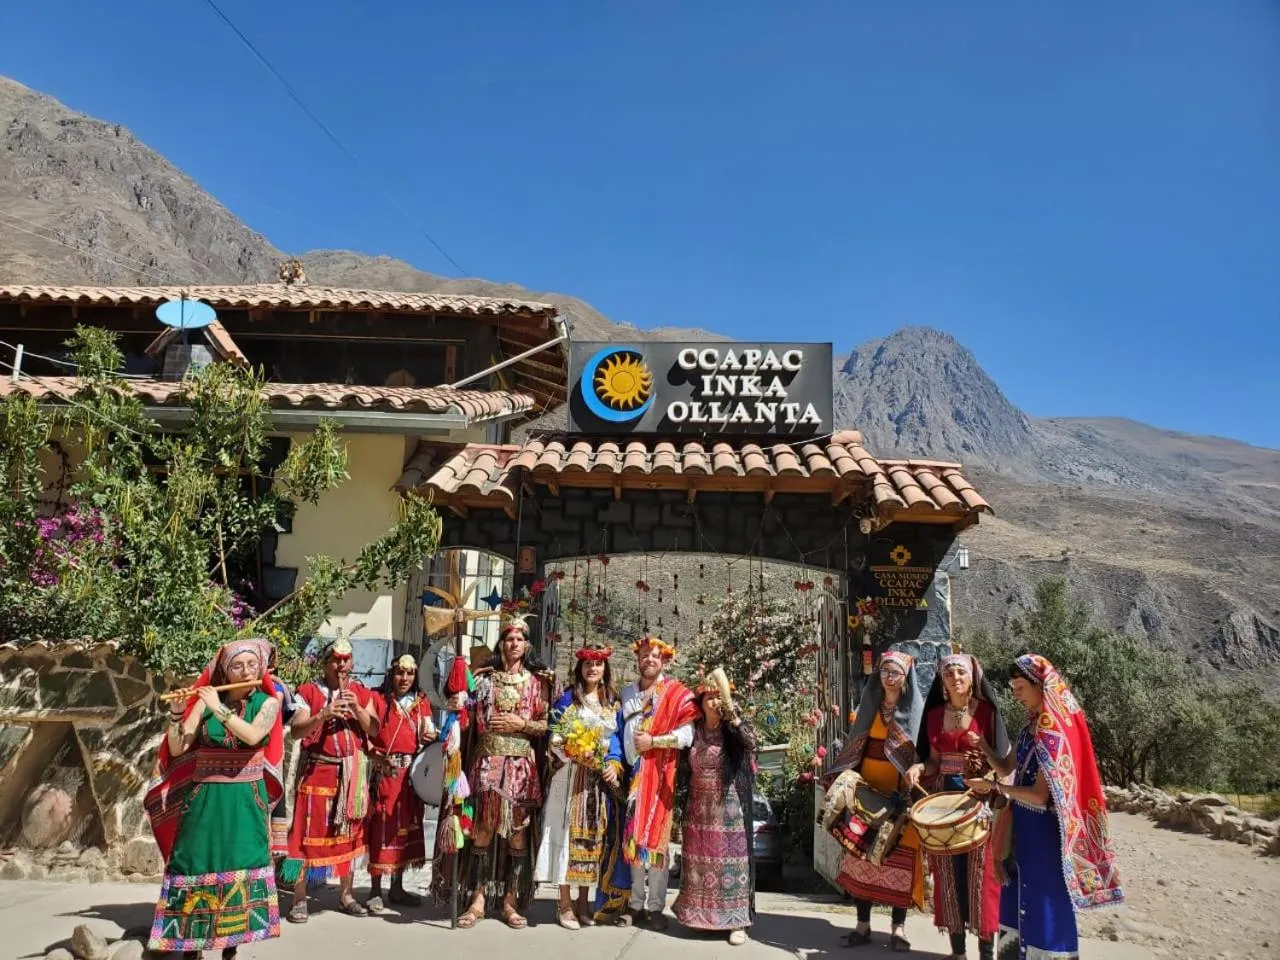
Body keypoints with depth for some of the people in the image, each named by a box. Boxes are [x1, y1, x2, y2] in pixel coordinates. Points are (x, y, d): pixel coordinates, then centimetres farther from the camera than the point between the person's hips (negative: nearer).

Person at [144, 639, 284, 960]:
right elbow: (177, 749, -4)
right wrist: (176, 712, -18)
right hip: (204, 800, 1)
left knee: (239, 869, 1)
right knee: (197, 867, 3)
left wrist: (219, 709, -22)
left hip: (245, 803, -1)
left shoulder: (267, 702, -2)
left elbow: (253, 735, -22)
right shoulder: (206, 700, 0)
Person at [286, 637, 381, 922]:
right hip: (317, 770, -3)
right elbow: (295, 730, -10)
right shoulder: (308, 692, -1)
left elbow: (374, 730, 1)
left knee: (350, 833, 9)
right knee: (309, 832, -4)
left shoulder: (362, 693, 8)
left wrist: (357, 708, -14)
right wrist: (323, 715, -25)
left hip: (353, 772, 3)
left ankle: (346, 894, 21)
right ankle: (299, 899, 6)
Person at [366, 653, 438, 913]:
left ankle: (397, 888, 22)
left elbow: (428, 734, 6)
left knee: (407, 827, 10)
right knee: (382, 828, -4)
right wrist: (374, 754, -22)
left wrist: (431, 738, -16)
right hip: (385, 772, -5)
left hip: (412, 773, 5)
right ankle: (375, 892, 6)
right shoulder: (378, 699, -3)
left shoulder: (422, 702, 10)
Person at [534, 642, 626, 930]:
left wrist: (614, 764, -5)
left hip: (602, 777, 4)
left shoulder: (614, 702, 12)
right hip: (571, 775, -4)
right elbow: (555, 737, -3)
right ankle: (565, 903, 4)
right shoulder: (567, 698, 1)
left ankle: (584, 900, 18)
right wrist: (576, 751, -19)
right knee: (568, 832, -4)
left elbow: (618, 738, 11)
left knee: (593, 835, 7)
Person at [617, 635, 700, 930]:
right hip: (632, 771, 4)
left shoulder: (676, 693, 0)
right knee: (633, 836, 5)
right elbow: (619, 730, 18)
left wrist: (653, 741, -11)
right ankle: (636, 904, 13)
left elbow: (687, 734, -8)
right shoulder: (627, 692, 15)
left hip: (659, 773, -4)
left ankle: (655, 907, 6)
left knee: (655, 836, -2)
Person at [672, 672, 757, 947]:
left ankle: (736, 920, 2)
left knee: (731, 860, -3)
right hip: (700, 808, 4)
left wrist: (732, 714, -36)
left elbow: (751, 743, -25)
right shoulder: (694, 731, 6)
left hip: (729, 808, -4)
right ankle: (700, 914, 20)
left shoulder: (732, 730, -5)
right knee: (700, 861, 7)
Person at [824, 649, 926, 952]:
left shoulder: (917, 708, -1)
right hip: (867, 791, 3)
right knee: (862, 855, 2)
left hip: (901, 794, -3)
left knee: (899, 858, 1)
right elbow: (855, 747, 12)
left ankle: (898, 926, 14)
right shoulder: (870, 706, 8)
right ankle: (863, 924, 12)